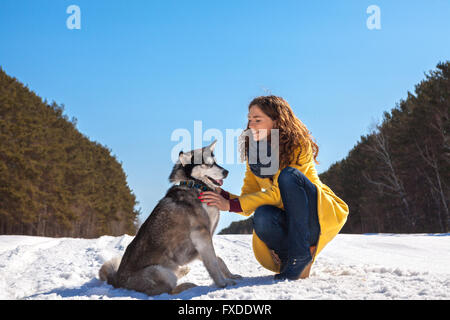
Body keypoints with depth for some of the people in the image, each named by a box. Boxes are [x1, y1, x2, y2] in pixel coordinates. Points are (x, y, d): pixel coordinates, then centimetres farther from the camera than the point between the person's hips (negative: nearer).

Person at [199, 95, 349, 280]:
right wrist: (221, 195, -19)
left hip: (322, 215, -3)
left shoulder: (300, 146, -14)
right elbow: (248, 207, 0)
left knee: (289, 175, -29)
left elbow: (278, 193, -24)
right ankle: (288, 256, -5)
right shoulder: (254, 154, 3)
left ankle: (301, 255, -24)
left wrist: (231, 205, -29)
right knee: (262, 217, -32)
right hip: (289, 222, 3)